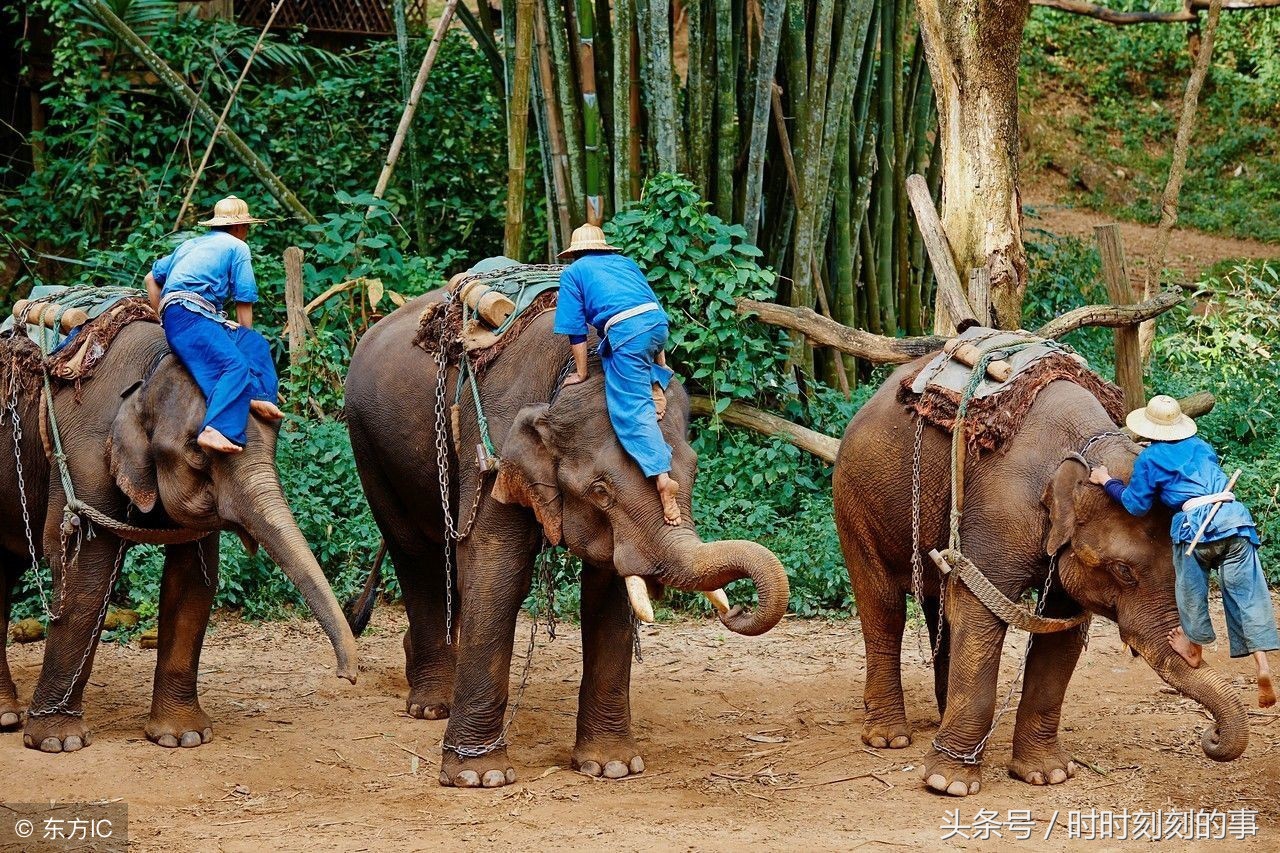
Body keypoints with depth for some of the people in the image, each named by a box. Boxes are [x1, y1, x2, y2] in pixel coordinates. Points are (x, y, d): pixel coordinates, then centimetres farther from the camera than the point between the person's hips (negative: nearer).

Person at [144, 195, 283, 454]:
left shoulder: (191, 245, 32)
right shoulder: (237, 247, 11)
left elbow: (152, 277, 39)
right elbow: (244, 304, 9)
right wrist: (241, 339, 19)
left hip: (172, 316, 8)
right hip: (191, 314, -8)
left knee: (256, 344, 9)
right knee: (236, 365, -27)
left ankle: (258, 396, -20)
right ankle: (214, 430, -49)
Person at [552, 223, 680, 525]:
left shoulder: (573, 272, 19)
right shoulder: (624, 262, 32)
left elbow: (576, 329, 13)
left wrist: (581, 373, 19)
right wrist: (660, 364, 38)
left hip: (626, 330, -6)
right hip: (658, 320, 6)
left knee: (631, 409, -10)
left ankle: (662, 477, -26)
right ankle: (656, 382, 9)